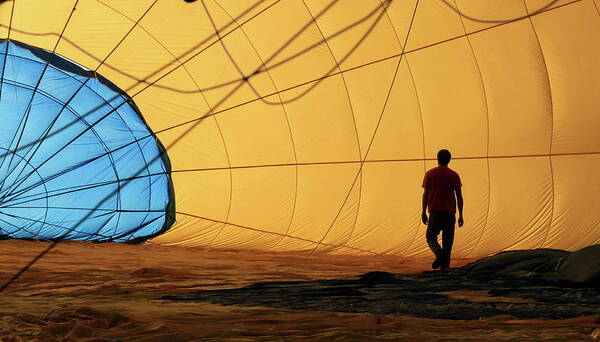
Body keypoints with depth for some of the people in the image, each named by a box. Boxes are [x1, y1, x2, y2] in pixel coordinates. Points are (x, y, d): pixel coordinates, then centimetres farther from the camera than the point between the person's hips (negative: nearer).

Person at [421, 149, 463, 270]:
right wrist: (460, 216, 9)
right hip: (450, 212, 1)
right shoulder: (454, 175, 3)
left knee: (431, 237, 9)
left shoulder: (429, 174, 0)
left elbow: (425, 194, 0)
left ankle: (439, 254, -18)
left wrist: (424, 212, 7)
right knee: (447, 241, 7)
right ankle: (445, 266, 4)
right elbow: (459, 197, 3)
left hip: (435, 212, -1)